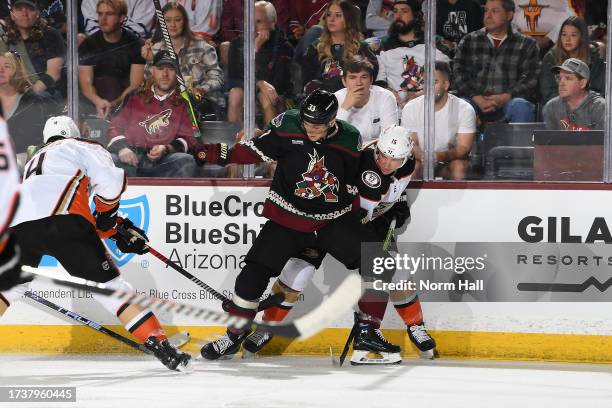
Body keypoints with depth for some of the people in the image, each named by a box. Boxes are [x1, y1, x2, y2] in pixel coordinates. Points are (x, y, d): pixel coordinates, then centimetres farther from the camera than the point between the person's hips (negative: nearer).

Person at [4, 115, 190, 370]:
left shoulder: (34, 161, 39)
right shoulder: (79, 147, 23)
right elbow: (110, 180, 3)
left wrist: (115, 228, 31)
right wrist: (107, 214, 20)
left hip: (18, 223, 4)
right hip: (62, 222, -4)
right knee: (108, 283, 4)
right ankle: (159, 345, -1)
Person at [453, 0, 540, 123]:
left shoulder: (526, 44, 11)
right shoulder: (469, 41, 16)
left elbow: (530, 79, 1)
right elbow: (459, 75, 7)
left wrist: (504, 98, -14)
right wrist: (477, 99, -11)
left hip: (509, 101, -1)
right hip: (477, 102, 1)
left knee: (520, 106, -35)